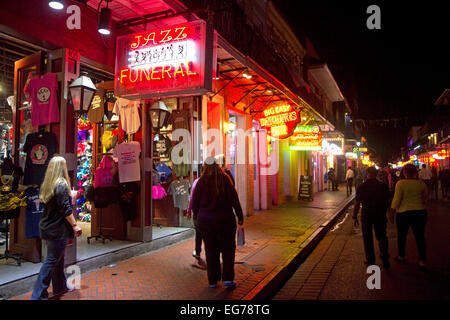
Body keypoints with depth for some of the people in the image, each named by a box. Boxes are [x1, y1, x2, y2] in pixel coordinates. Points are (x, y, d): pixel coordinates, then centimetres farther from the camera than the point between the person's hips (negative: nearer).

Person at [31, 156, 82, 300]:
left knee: (57, 258, 19)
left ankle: (60, 287, 32)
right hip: (58, 229, -9)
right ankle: (38, 294, 3)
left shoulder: (46, 184, 8)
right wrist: (75, 225, -17)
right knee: (52, 261, -1)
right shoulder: (61, 185, -17)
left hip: (48, 227, 9)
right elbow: (66, 209, -20)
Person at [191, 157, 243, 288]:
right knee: (228, 249, 14)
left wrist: (196, 216, 18)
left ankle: (213, 280, 18)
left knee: (211, 250, 13)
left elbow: (195, 203, 0)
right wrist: (240, 216, -1)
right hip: (225, 220, -1)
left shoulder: (201, 182, -6)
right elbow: (234, 199, -10)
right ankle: (228, 278, 7)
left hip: (205, 221, 1)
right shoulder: (225, 179, -10)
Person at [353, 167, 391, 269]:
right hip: (380, 214, 1)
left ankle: (370, 260, 18)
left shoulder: (361, 187, -8)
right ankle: (384, 257, 1)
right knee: (381, 236, 16)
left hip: (366, 215, -1)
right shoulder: (383, 186, -4)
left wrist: (355, 217, 2)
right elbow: (387, 202, 3)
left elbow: (357, 204, -7)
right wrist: (384, 213, 17)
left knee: (367, 238, 10)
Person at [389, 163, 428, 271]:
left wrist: (391, 213, -7)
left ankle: (401, 256, 26)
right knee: (420, 236, 9)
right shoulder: (421, 183, -1)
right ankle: (423, 261, 10)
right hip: (421, 212, 3)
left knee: (402, 235, 14)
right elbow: (426, 196, 11)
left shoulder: (401, 183, -13)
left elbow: (396, 200, -13)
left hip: (404, 212, -3)